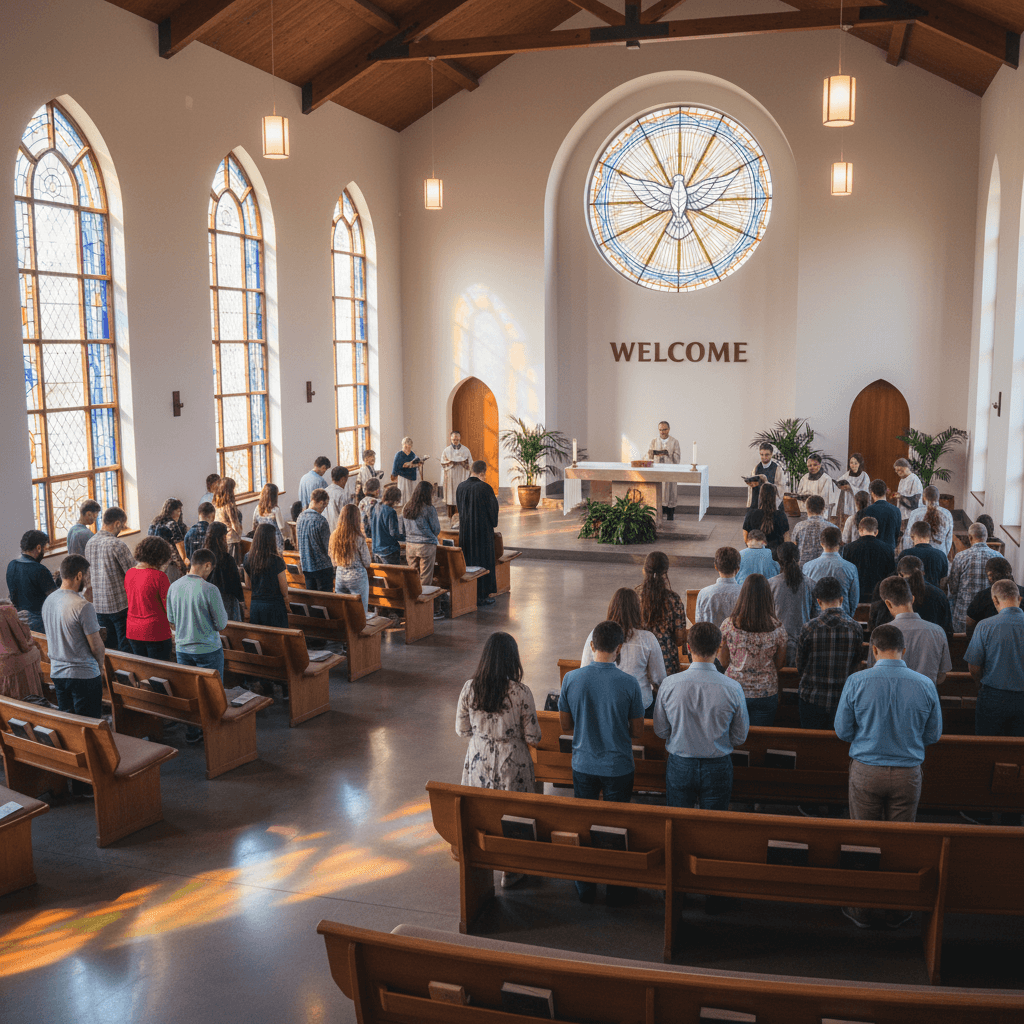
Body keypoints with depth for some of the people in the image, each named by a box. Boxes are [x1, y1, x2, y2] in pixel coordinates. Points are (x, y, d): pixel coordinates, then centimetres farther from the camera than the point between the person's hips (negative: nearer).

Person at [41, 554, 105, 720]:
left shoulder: (48, 601, 3)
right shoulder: (83, 606, -21)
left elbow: (50, 638, 13)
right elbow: (96, 646, -16)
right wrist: (100, 666, 4)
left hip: (56, 673, 7)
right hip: (84, 675, -7)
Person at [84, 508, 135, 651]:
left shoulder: (90, 543, 7)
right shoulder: (117, 544, -17)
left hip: (99, 605, 7)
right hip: (120, 604, -7)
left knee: (108, 647, 16)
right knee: (125, 648, 1)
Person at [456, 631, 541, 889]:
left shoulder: (469, 688, -11)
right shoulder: (520, 692, -19)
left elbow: (461, 730, -1)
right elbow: (533, 737, -13)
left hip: (478, 761, 3)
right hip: (512, 763, -2)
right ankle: (509, 872, 30)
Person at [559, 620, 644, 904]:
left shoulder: (571, 679, -11)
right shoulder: (629, 683, -17)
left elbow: (565, 724, 0)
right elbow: (638, 731, -7)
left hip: (583, 764, 2)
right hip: (618, 766, -2)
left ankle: (585, 887, 28)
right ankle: (617, 888, 25)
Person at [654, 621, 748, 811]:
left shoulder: (669, 684, -15)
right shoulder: (732, 688, -16)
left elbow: (660, 731, -3)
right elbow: (739, 737, -4)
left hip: (679, 766, 1)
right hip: (718, 768, 0)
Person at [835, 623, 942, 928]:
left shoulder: (856, 682, -12)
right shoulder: (925, 685, -8)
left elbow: (842, 731, -4)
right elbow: (933, 734, 3)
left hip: (865, 771, -1)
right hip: (908, 774, 1)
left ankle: (861, 909, 22)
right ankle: (897, 909, 25)